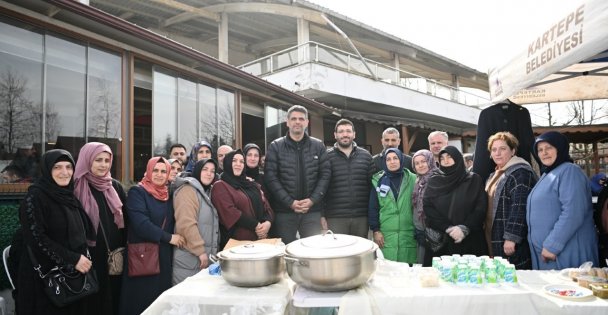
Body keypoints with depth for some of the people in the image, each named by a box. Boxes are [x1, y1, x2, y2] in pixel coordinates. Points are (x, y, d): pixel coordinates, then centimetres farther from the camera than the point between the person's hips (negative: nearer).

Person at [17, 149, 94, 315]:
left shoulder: (70, 195, 9)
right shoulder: (35, 196, -11)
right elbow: (36, 238, -19)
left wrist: (83, 259, 6)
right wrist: (72, 259, -19)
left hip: (75, 274, 6)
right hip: (46, 275, -6)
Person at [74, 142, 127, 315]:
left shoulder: (115, 186, 8)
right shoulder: (76, 188, -6)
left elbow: (126, 219, 10)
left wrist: (123, 249, 4)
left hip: (115, 257, 4)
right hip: (89, 258, -4)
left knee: (113, 299, 13)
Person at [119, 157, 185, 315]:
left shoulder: (168, 194, 12)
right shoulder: (137, 192, -7)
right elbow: (141, 224, -19)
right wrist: (169, 238, -15)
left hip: (165, 255, 6)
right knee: (142, 302, 1)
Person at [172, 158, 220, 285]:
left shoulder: (206, 193, 17)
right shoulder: (187, 190, -11)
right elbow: (186, 224, -21)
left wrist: (213, 253, 15)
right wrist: (200, 251, -20)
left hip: (206, 259, 9)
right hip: (189, 260, -9)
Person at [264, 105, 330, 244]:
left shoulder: (318, 146, 7)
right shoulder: (275, 147, 1)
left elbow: (325, 174, 3)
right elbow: (270, 177, -5)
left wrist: (313, 200, -10)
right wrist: (289, 202, -13)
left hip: (312, 211, 2)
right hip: (284, 211, -1)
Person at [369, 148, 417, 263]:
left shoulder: (413, 180, 3)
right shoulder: (378, 181, 4)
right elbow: (373, 208, 5)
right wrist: (375, 230, -1)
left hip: (409, 235, 0)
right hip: (386, 235, 0)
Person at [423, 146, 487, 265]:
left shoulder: (474, 180, 7)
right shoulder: (433, 181, 9)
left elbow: (481, 208, -2)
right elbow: (428, 208, -2)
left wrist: (464, 228, -15)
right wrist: (448, 228, -13)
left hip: (470, 242, 0)